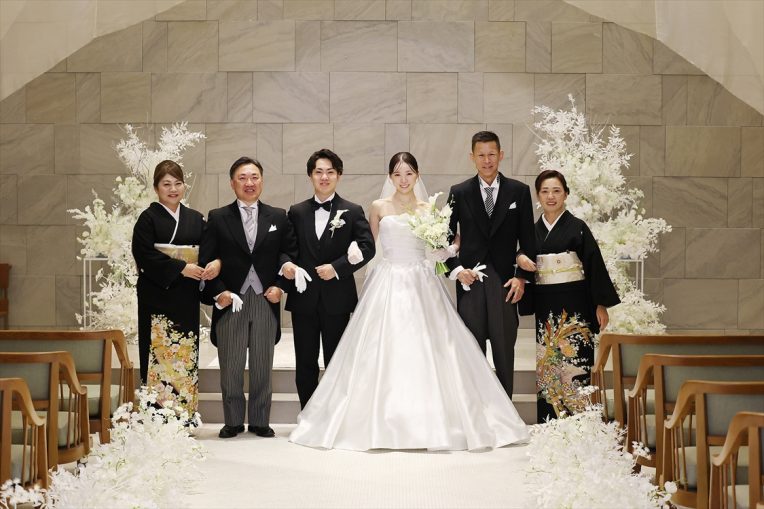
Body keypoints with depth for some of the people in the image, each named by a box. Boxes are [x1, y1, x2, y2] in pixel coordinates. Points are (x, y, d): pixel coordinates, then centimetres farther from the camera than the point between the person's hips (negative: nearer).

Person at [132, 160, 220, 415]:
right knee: (160, 352, -6)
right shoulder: (148, 218, -1)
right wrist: (182, 268, -16)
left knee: (186, 352, 4)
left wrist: (216, 262, -13)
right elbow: (145, 255, -11)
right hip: (158, 296, -4)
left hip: (187, 298, 4)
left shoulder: (195, 219, 13)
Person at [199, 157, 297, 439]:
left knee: (262, 367, 8)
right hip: (230, 301, -1)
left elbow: (291, 254, 7)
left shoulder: (278, 217, 7)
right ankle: (233, 421, 16)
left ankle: (260, 421, 18)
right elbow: (206, 259, 0)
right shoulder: (217, 218, 3)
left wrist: (280, 286, -5)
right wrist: (218, 292, -11)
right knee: (230, 367, 5)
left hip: (266, 300, 1)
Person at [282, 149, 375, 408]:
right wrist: (285, 264, -12)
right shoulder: (296, 212, 8)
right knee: (305, 365, 7)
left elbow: (367, 247, -7)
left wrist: (337, 267, -17)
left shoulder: (353, 212, 1)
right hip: (304, 299, 2)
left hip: (337, 299, -2)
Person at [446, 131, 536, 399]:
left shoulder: (519, 191, 6)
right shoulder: (459, 193, 6)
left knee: (505, 352, 2)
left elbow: (527, 240, 6)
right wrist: (457, 270, -7)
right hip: (470, 280, 0)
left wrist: (522, 277, -4)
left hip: (505, 282, 0)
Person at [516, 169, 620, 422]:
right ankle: (548, 423, 6)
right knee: (545, 365, 2)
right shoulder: (533, 231, 11)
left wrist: (601, 304, -7)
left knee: (574, 361, -9)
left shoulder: (577, 227, 0)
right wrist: (520, 258, -6)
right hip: (544, 306, 4)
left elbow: (595, 264, -1)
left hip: (574, 305, -4)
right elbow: (521, 255, 20)